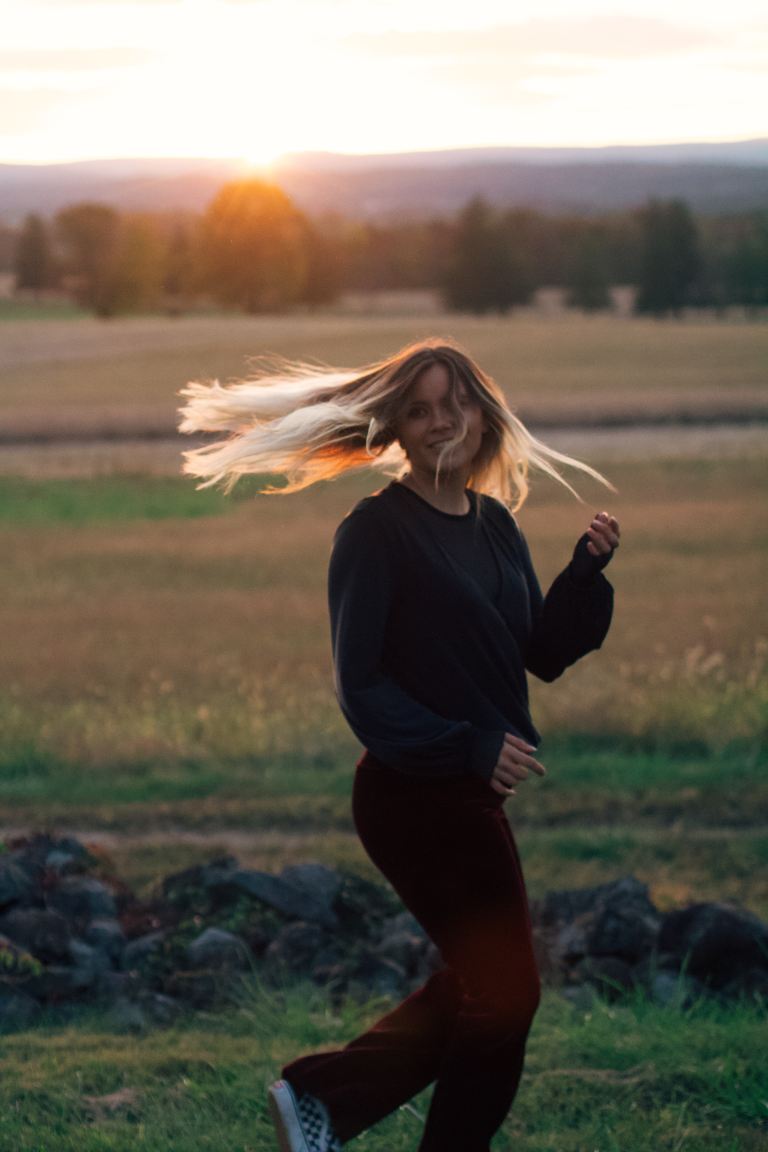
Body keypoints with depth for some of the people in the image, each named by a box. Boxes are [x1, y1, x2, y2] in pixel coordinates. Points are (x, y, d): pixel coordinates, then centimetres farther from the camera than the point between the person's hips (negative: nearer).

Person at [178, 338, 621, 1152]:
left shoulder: (495, 525, 9)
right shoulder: (378, 530, -13)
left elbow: (545, 654, 9)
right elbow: (362, 686, -16)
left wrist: (586, 572, -7)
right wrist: (470, 746, -25)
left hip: (470, 793, 8)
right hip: (416, 790, -8)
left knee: (478, 986, 17)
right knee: (507, 992, -3)